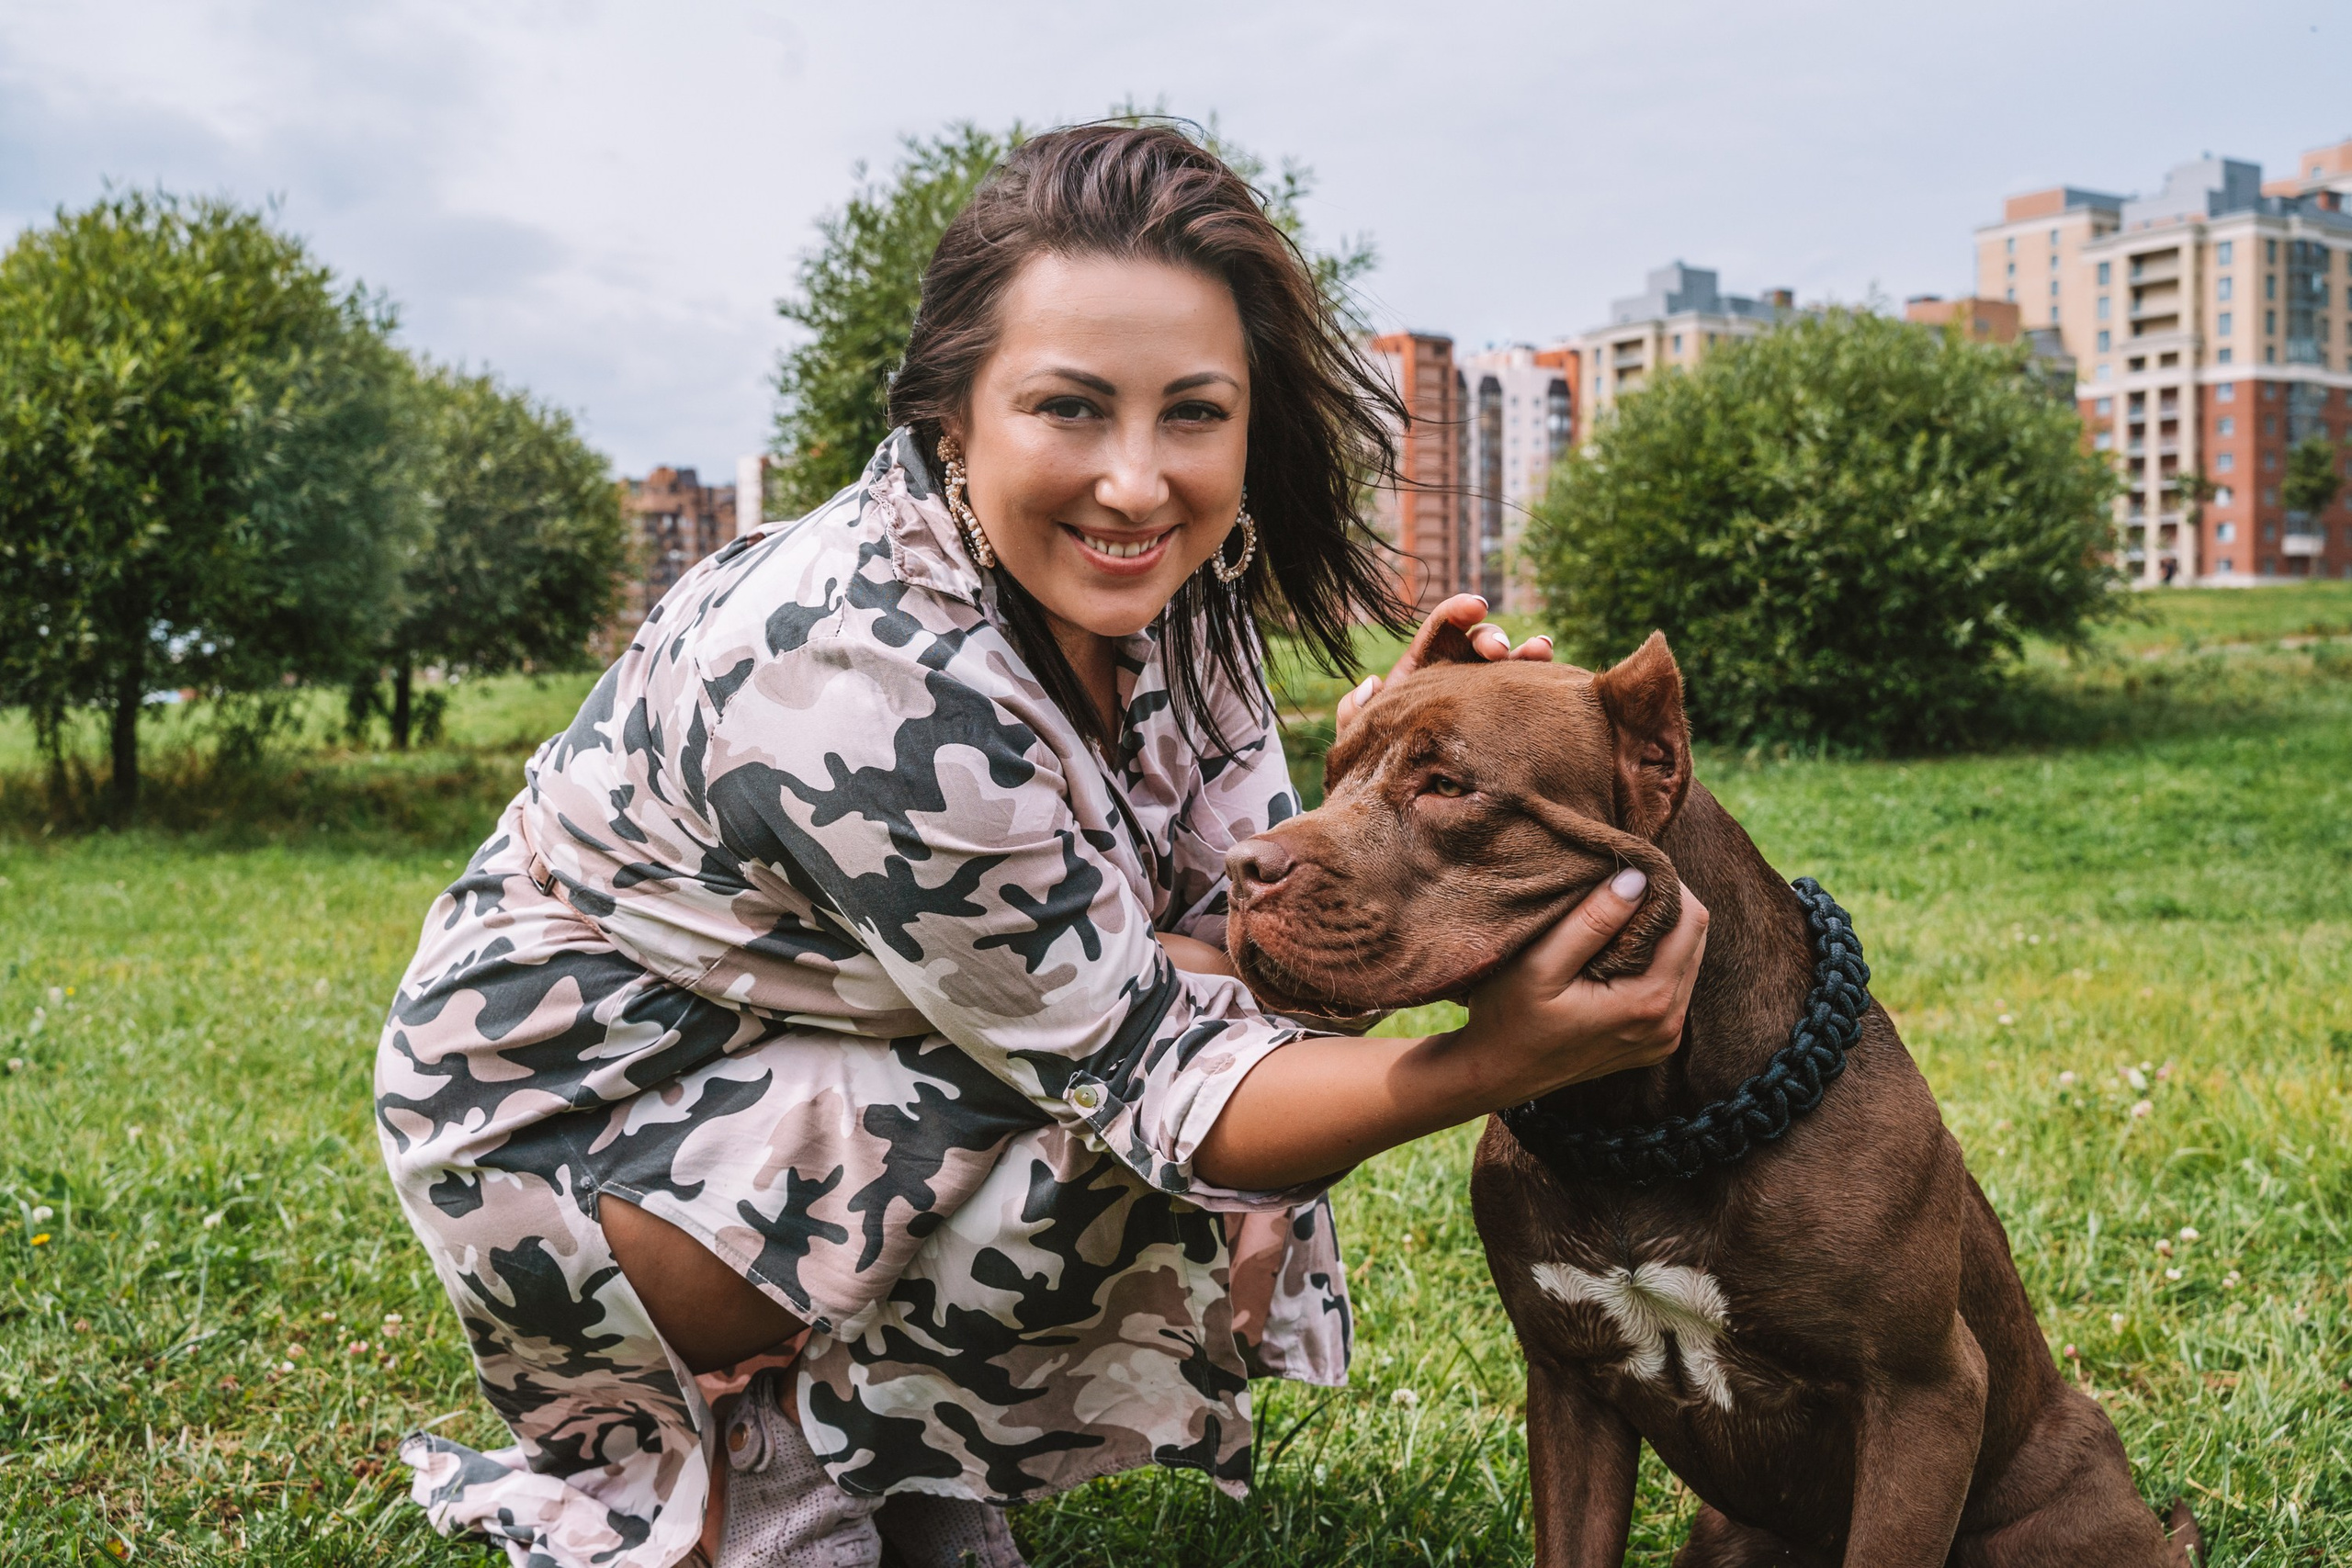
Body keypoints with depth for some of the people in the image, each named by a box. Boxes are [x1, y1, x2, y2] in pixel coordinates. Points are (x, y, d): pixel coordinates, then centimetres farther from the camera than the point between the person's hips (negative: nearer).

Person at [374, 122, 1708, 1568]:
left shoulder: (1166, 582, -11)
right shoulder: (864, 675, -34)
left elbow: (1258, 932, -8)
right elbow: (1142, 1073, -29)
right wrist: (1493, 1067, -42)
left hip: (824, 1056, 8)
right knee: (1145, 1146, -24)